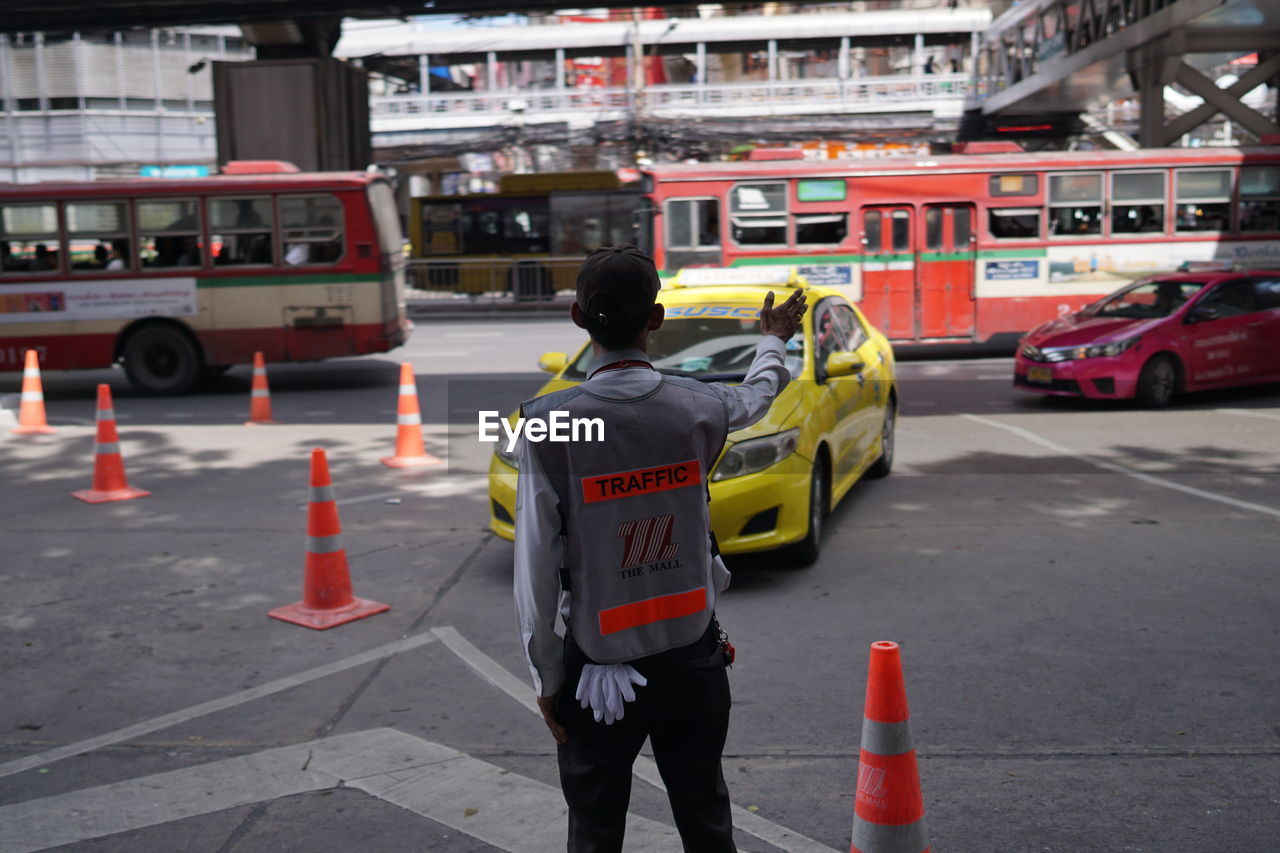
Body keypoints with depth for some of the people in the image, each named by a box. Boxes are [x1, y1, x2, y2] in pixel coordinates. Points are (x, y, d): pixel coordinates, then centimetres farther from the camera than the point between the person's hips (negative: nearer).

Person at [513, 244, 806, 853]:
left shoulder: (549, 424, -16)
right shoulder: (696, 407, -9)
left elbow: (537, 568, -14)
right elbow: (756, 397, 17)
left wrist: (547, 677, -3)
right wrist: (773, 341, 39)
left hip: (598, 672, -2)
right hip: (693, 660, 3)